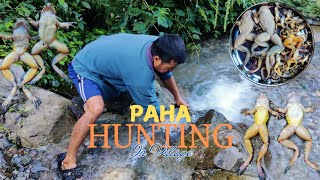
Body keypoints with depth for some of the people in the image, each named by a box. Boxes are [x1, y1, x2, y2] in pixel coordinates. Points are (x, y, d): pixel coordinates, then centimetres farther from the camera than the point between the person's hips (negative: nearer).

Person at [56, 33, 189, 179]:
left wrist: (177, 97, 16)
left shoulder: (159, 45, -16)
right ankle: (68, 160, -19)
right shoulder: (140, 72, -39)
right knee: (96, 109, -33)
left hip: (102, 56, 9)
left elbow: (166, 75, 6)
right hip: (84, 68, -9)